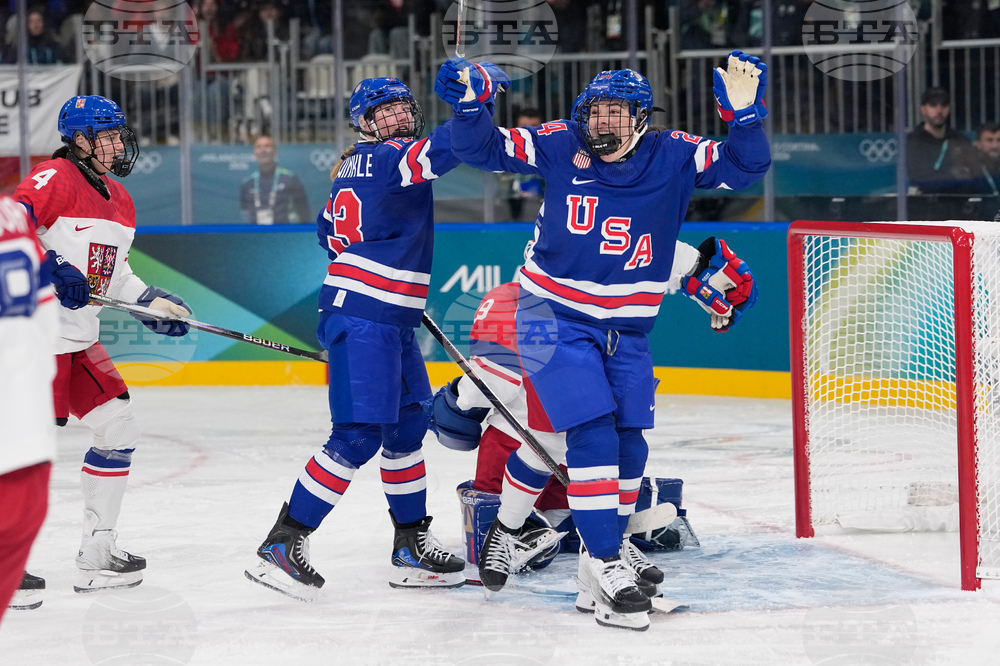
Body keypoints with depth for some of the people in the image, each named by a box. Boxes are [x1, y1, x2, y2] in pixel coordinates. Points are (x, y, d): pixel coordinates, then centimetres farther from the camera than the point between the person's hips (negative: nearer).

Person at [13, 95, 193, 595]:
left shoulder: (119, 201, 17)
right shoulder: (54, 178, -12)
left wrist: (150, 301, 13)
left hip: (79, 338, 10)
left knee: (118, 428, 11)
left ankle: (96, 554, 18)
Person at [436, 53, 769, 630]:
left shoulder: (673, 157, -6)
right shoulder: (560, 147, -8)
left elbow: (744, 166, -13)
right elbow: (485, 149, -4)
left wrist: (744, 113, -31)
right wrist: (469, 104, -23)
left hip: (626, 330, 4)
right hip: (555, 316, -4)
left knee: (629, 445, 8)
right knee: (593, 431, -16)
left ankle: (603, 560, 23)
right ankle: (604, 562, -12)